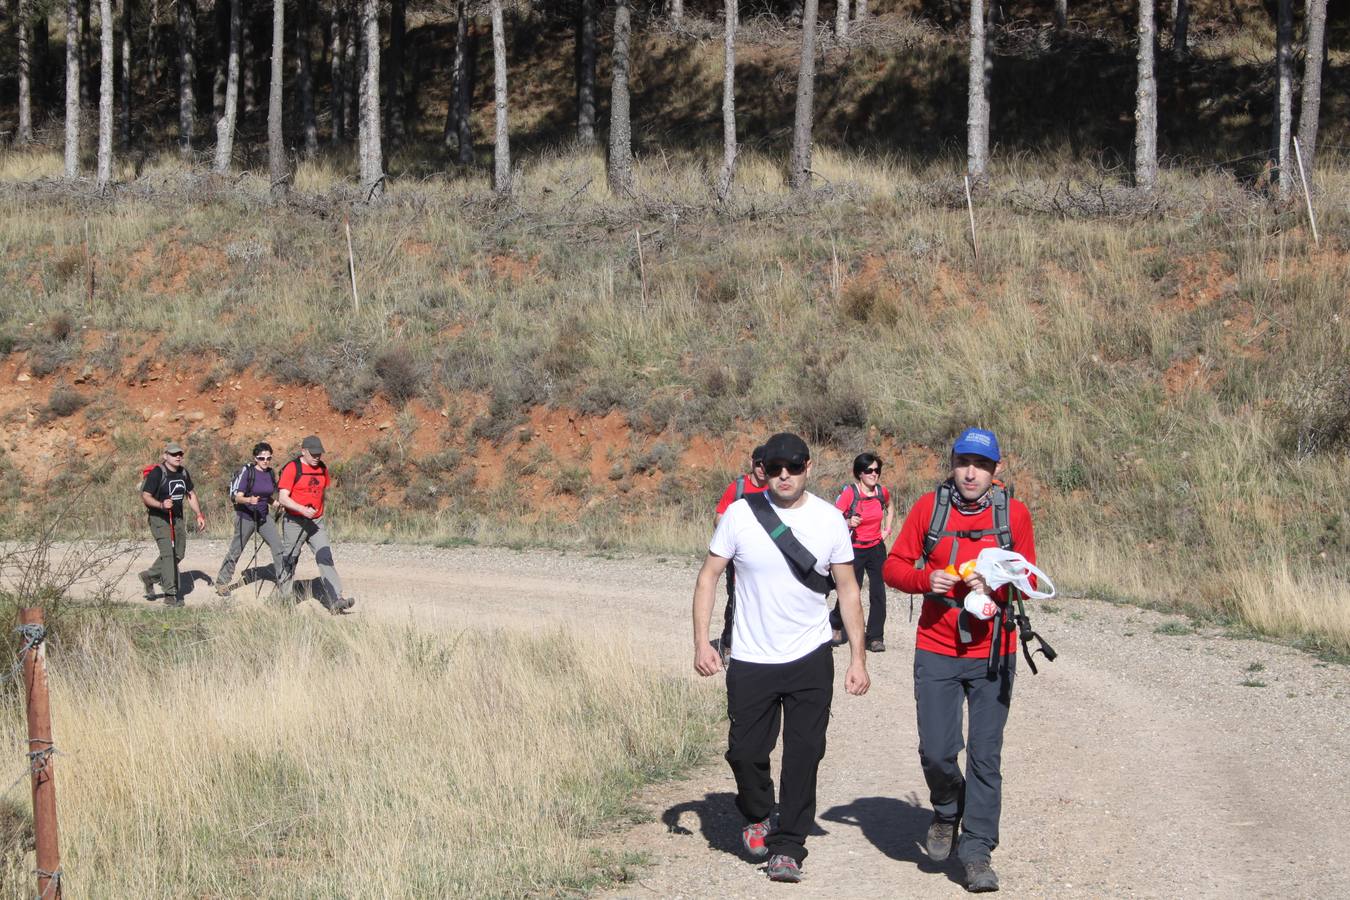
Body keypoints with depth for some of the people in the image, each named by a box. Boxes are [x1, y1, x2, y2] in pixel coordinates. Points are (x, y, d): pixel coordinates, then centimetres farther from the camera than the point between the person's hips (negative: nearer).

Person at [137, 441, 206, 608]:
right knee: (168, 553, -15)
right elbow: (145, 497, -16)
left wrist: (199, 515, 12)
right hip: (159, 519, -8)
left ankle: (149, 576, 30)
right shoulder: (157, 473, -14)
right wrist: (161, 505, -33)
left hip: (177, 518, 8)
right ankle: (170, 595, -14)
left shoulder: (183, 473, 7)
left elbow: (191, 494, 19)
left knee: (178, 554, 9)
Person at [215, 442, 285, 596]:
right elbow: (238, 497, -20)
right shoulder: (247, 472, -15)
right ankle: (222, 582, 21)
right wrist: (249, 500, -40)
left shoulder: (270, 473, 3)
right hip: (246, 517, -5)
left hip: (264, 517, 5)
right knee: (235, 552, 6)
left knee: (278, 548, -6)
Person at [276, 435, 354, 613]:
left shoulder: (322, 468, 8)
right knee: (289, 561, 7)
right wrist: (302, 510, -31)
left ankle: (336, 600, -20)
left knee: (325, 558, -10)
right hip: (294, 523, -4)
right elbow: (283, 498, -18)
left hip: (316, 522, 4)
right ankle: (284, 598, 25)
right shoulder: (292, 468, -11)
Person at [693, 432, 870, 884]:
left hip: (810, 659, 0)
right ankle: (757, 817, 32)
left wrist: (858, 658, 1)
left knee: (804, 754, -2)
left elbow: (848, 589, 5)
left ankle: (787, 847, 8)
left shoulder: (829, 519, -2)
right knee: (745, 750, 3)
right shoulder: (740, 514, -5)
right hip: (750, 660, 0)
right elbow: (708, 576, 1)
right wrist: (701, 642, -8)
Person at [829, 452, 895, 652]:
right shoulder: (849, 493, -14)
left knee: (878, 594, -2)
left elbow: (890, 508, 24)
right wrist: (848, 523, -31)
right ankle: (836, 627, 25)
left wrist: (887, 529, 12)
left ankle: (875, 638, 6)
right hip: (855, 551, -4)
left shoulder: (881, 492, 1)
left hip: (876, 549, 4)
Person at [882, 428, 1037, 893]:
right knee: (936, 752, -3)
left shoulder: (1014, 513, 0)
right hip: (936, 651, 0)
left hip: (993, 653, 0)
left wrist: (995, 585, -15)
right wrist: (926, 579, -16)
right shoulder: (928, 507, 0)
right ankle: (947, 812, 29)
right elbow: (894, 566, 4)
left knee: (985, 755, 1)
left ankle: (977, 851, 10)